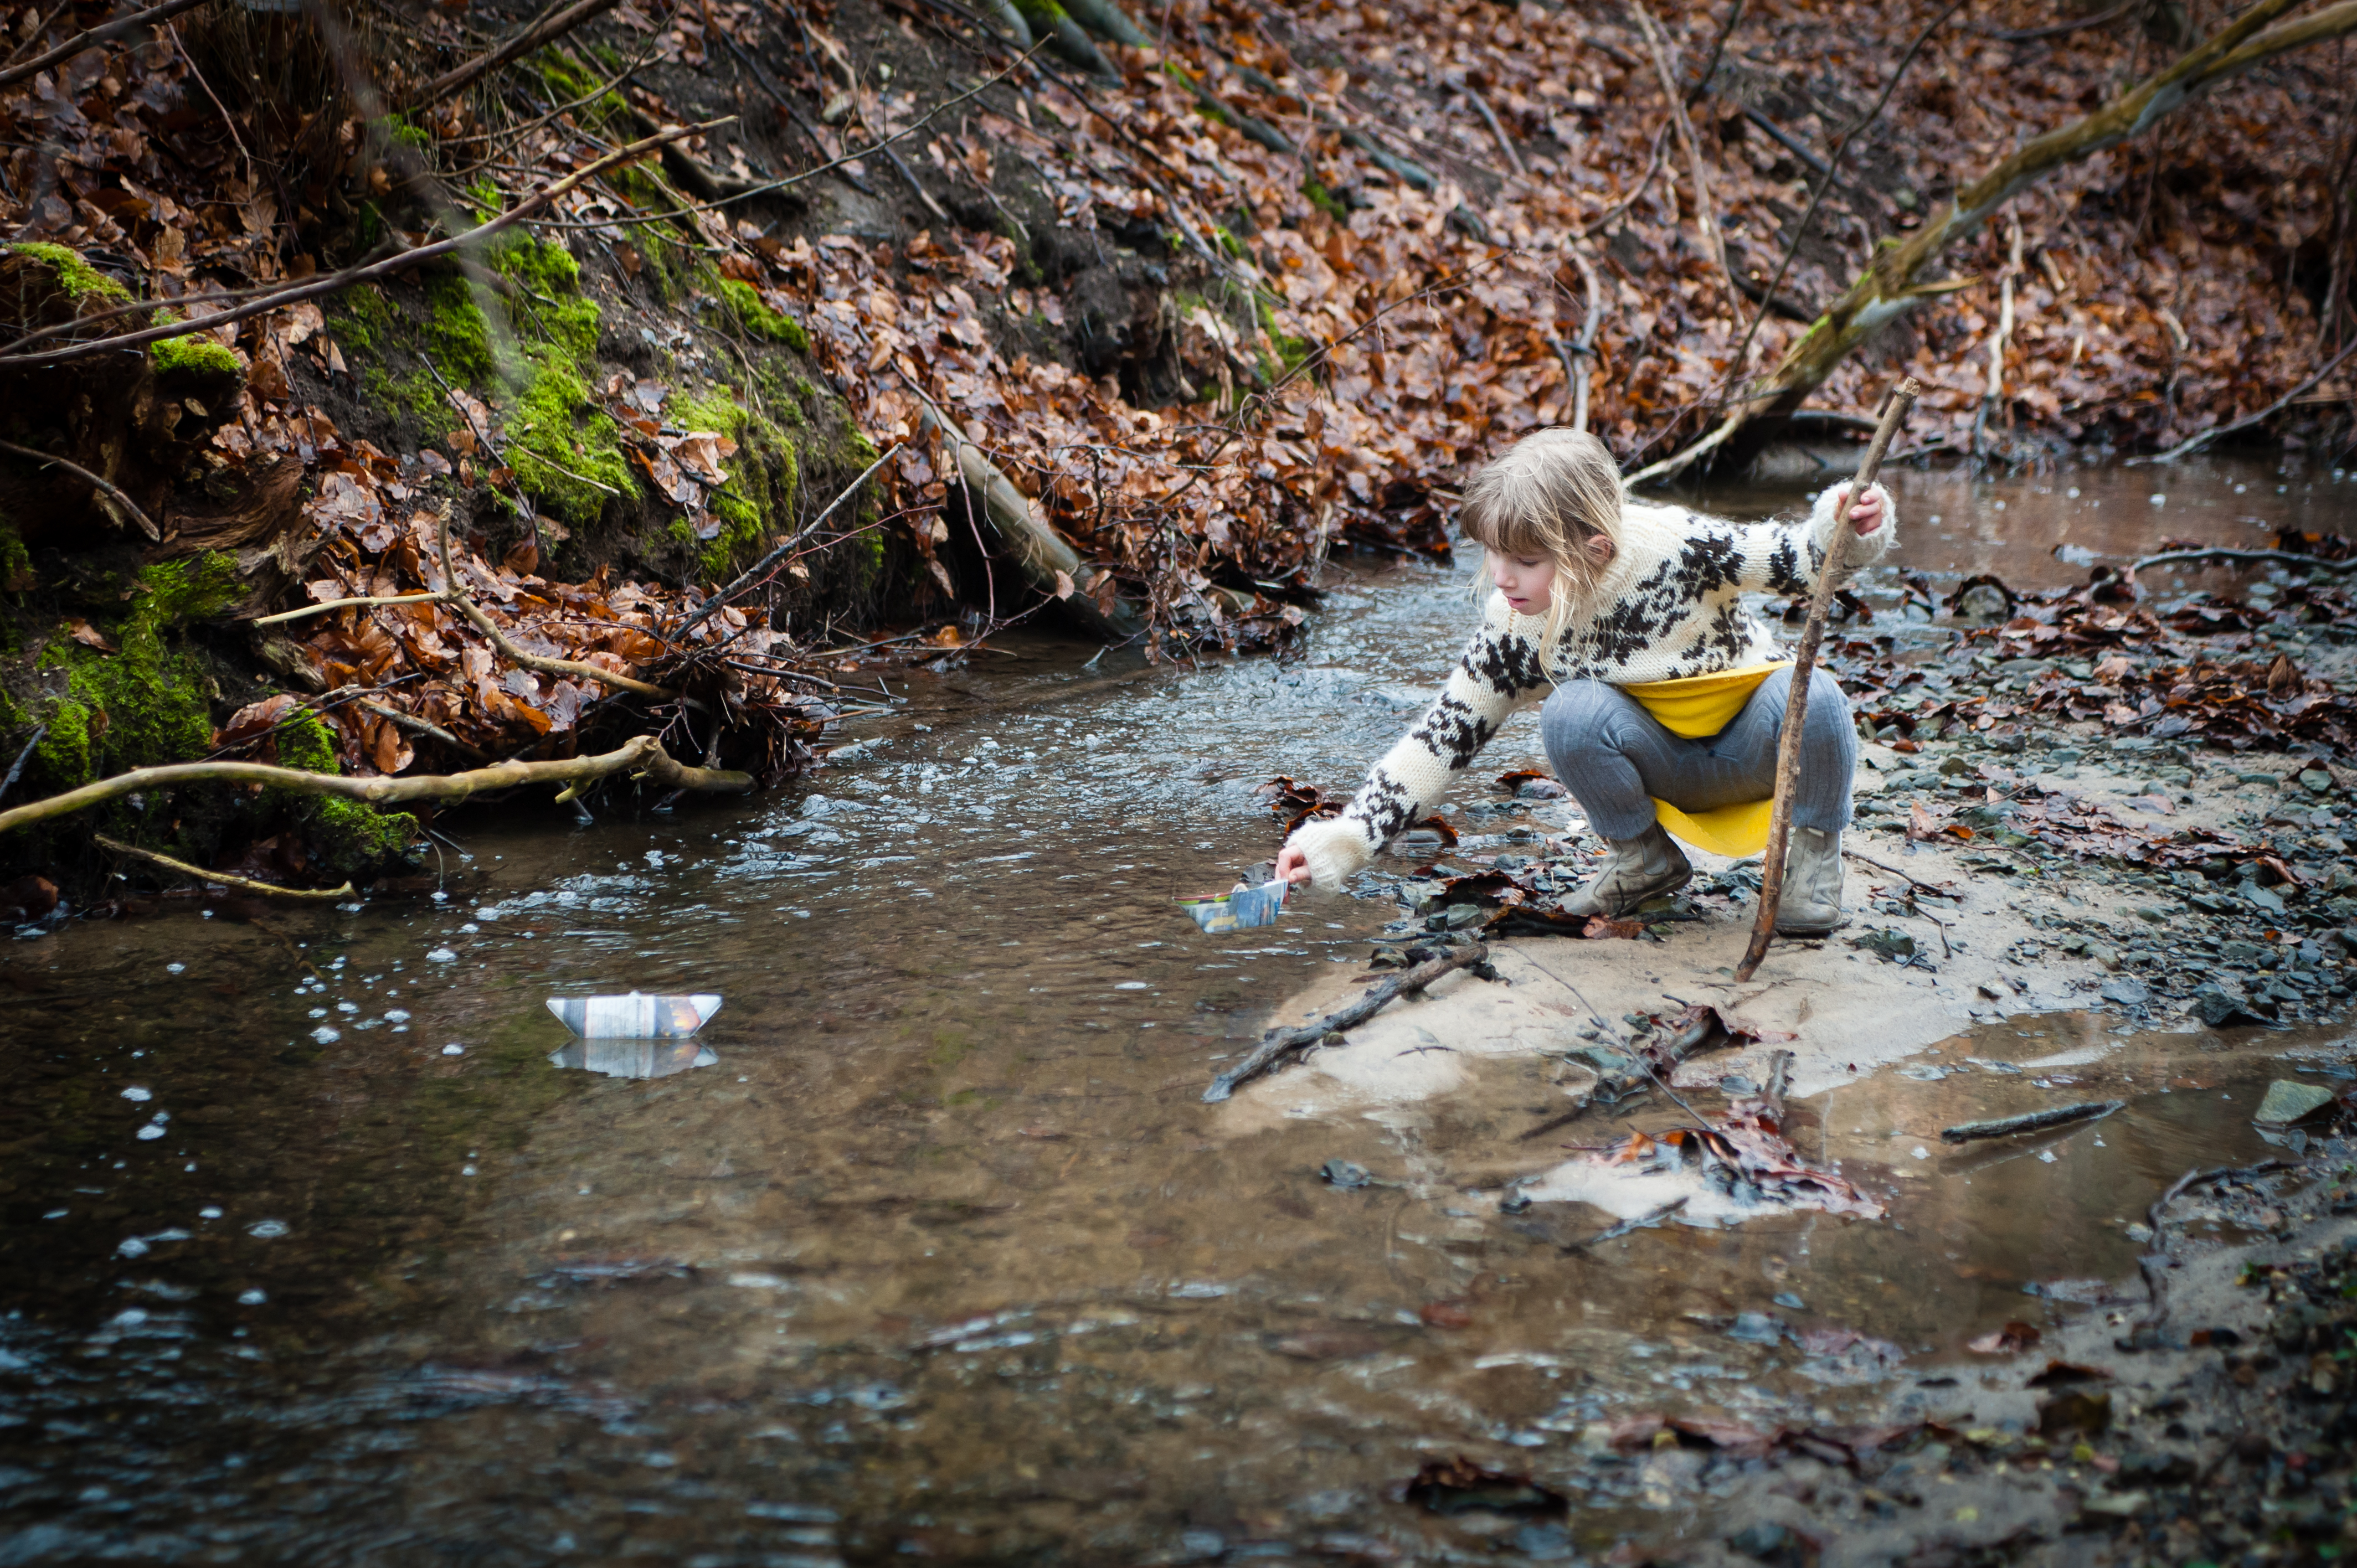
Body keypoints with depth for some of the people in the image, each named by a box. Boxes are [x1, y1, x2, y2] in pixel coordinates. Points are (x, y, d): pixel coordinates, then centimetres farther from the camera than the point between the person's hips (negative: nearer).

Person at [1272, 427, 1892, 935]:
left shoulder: (1675, 546, -25)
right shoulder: (1516, 629, -16)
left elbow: (1796, 557, -16)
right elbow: (1445, 738, -12)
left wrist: (1846, 535, -40)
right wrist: (1343, 840, -19)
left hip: (1757, 749, -1)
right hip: (1666, 771, 2)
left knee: (1809, 696, -35)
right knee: (1571, 711, -29)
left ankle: (1813, 848, -5)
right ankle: (1642, 856, -3)